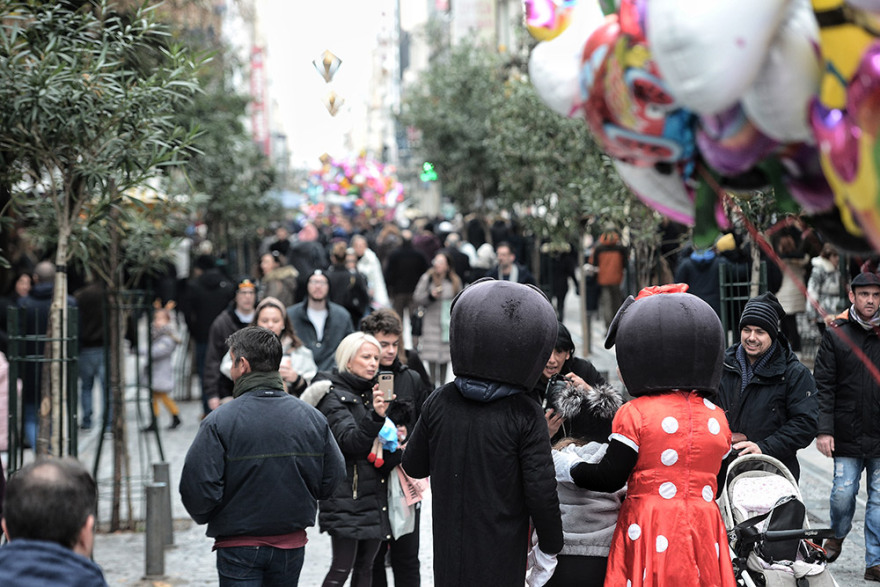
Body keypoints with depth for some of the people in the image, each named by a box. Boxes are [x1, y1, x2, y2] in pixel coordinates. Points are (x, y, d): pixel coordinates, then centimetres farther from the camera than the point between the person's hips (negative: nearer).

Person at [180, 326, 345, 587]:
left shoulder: (219, 421, -15)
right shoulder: (313, 418, -2)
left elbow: (197, 488, -18)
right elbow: (333, 478, 3)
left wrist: (206, 517, 4)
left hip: (239, 548, -4)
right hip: (292, 546, 4)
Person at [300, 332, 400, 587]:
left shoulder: (371, 393, 15)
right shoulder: (333, 396, -8)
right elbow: (350, 441, -22)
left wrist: (394, 446, 2)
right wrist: (375, 416, -36)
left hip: (374, 496, 8)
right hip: (346, 496, -8)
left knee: (365, 567, 10)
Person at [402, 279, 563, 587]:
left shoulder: (438, 403, -4)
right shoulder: (525, 416, -14)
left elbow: (414, 466, 8)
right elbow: (540, 489, -13)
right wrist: (551, 543, 2)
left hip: (450, 548, 3)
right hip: (501, 557, -3)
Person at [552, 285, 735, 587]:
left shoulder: (635, 415, -8)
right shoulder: (716, 418, 8)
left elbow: (608, 478, -7)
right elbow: (718, 484, 14)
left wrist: (564, 465, 8)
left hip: (650, 533, -4)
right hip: (703, 533, 4)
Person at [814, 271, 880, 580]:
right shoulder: (836, 334, 2)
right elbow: (823, 386, -1)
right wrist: (824, 429, -7)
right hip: (848, 435, -1)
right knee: (843, 493, -1)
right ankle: (838, 534, 30)